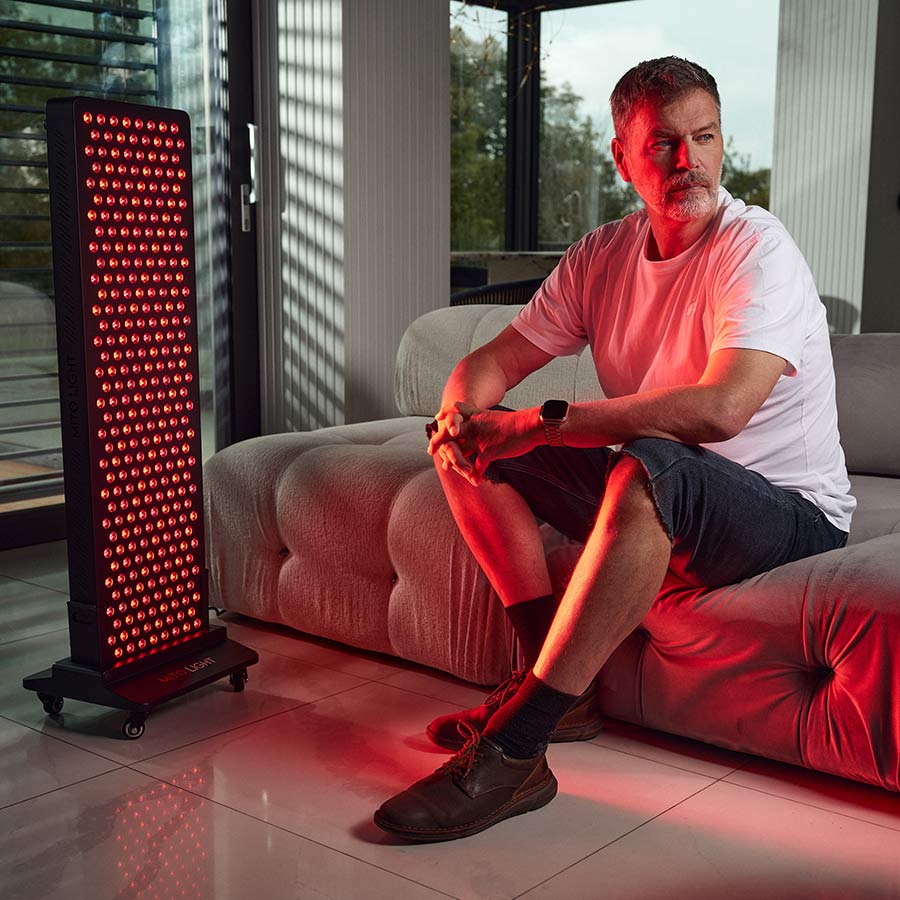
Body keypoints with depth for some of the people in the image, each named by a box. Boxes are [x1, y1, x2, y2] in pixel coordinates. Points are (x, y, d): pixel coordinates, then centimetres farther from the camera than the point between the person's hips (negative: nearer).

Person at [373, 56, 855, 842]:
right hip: (662, 500, 7)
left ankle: (511, 754, -36)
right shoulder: (603, 255, 4)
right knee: (472, 448, -4)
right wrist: (458, 413, -20)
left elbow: (721, 408, -33)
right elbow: (495, 360, 5)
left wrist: (542, 422, -30)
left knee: (649, 467, -39)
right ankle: (563, 688, -7)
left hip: (791, 513, -7)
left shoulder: (756, 248, -17)